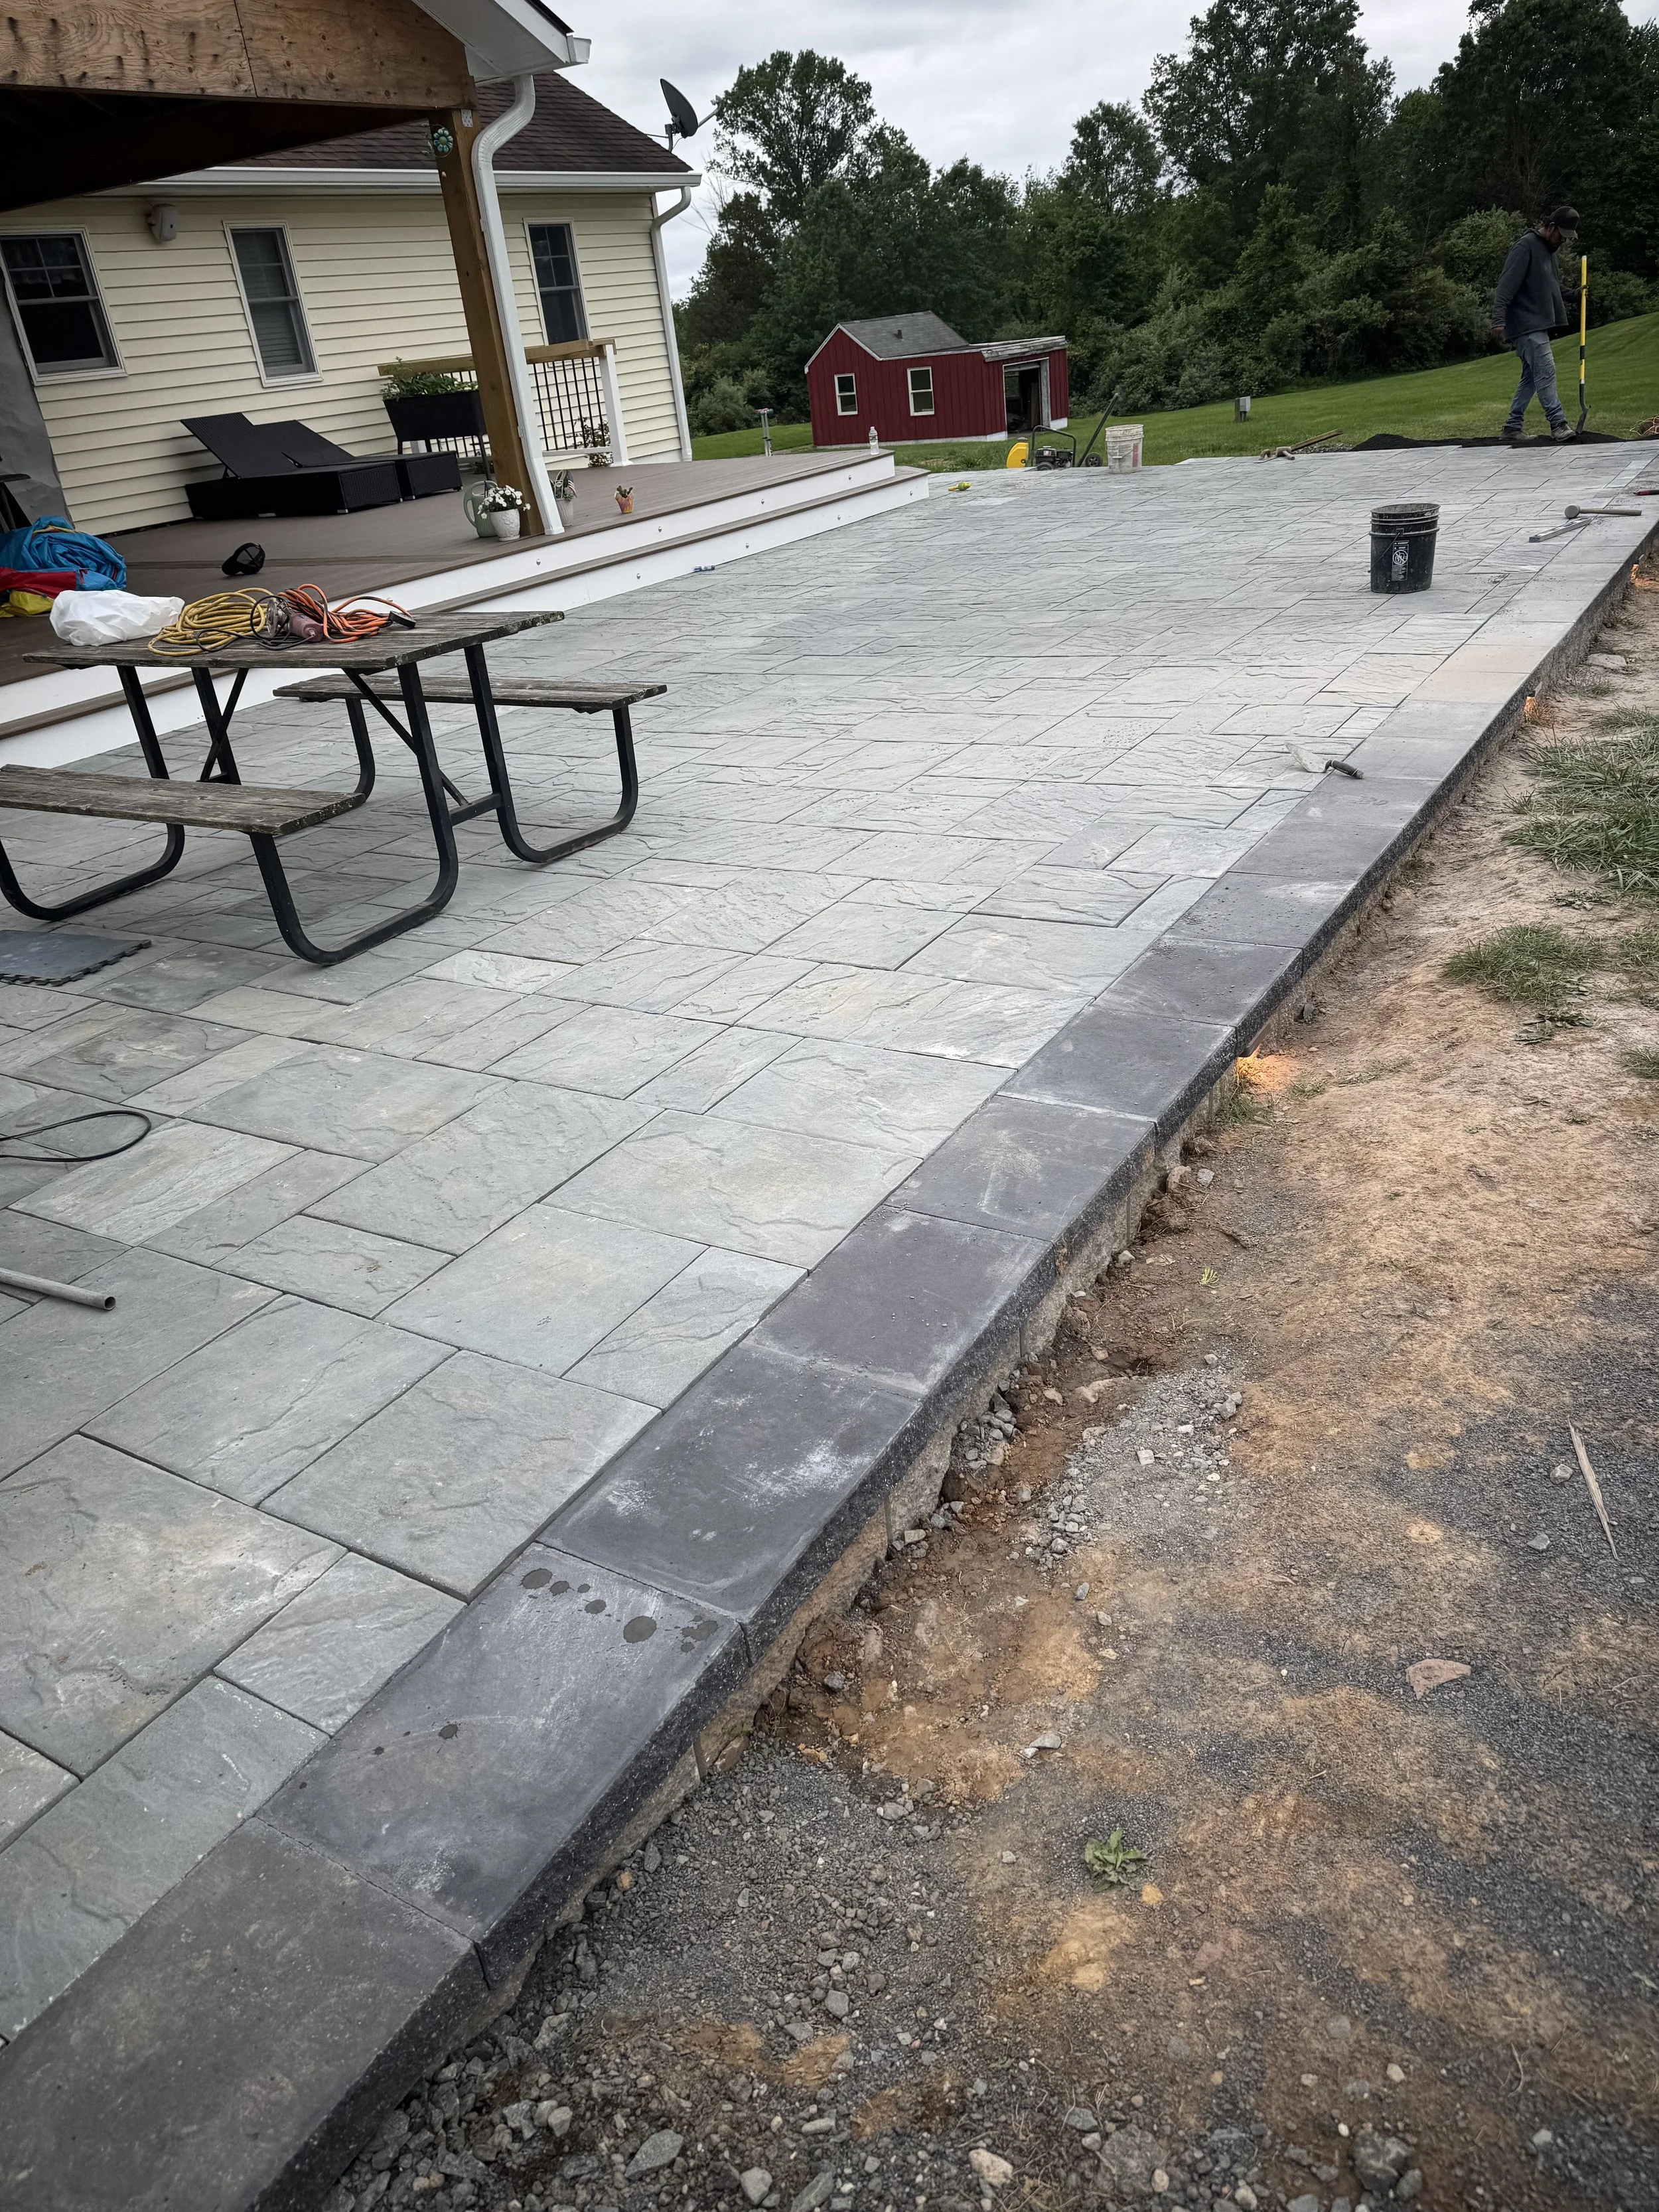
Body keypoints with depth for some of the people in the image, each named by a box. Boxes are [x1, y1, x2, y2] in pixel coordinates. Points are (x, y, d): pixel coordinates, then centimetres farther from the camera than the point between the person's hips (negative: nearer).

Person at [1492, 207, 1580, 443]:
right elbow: (1506, 285, -18)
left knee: (1530, 376, 8)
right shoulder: (1525, 247, -9)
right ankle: (1559, 424, -17)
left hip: (1539, 326, 10)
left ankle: (1513, 428, 11)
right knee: (1546, 372, -15)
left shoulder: (1549, 250, 21)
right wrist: (1499, 319, -28)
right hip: (1526, 326, -10)